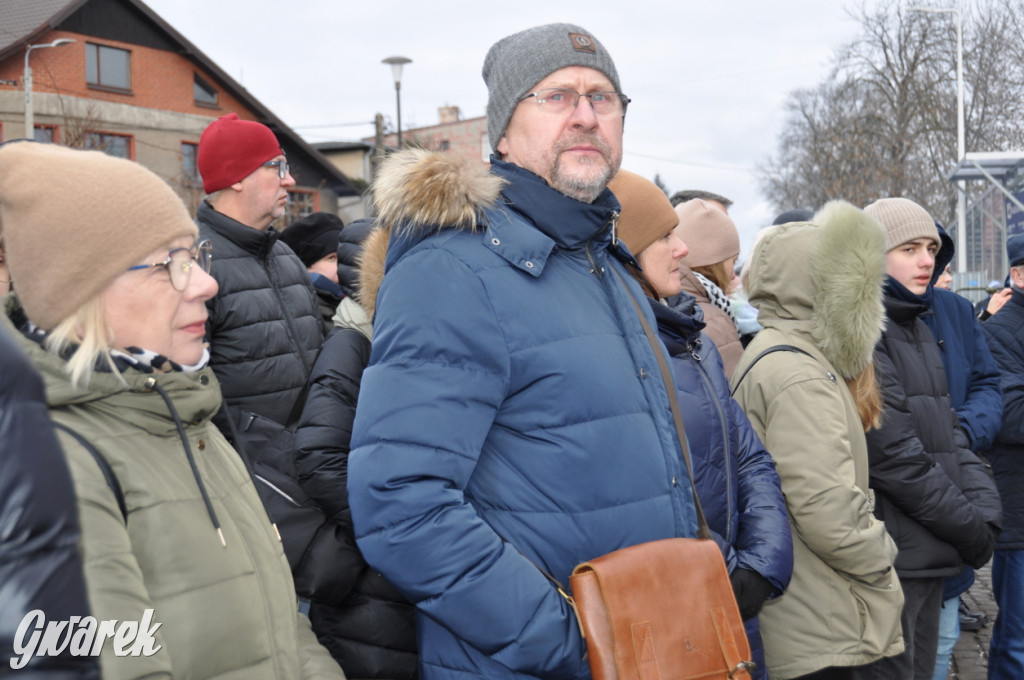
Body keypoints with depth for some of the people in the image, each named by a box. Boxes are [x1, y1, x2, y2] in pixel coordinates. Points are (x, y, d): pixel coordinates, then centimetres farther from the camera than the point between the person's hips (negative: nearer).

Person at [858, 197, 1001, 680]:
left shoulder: (917, 330, 17)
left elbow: (949, 432, 16)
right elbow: (891, 454, -19)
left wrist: (986, 508, 1)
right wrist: (968, 526, -11)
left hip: (930, 555, 9)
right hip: (891, 555, -9)